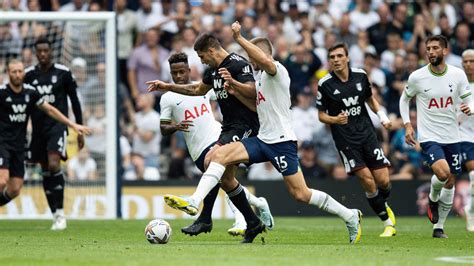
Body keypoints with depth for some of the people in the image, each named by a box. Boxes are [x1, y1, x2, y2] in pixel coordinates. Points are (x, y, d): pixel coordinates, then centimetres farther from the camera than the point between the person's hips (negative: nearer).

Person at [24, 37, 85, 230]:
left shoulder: (63, 73, -1)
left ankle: (60, 212, -14)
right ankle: (56, 216, 14)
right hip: (38, 127, 4)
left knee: (54, 164, -22)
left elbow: (74, 101, 6)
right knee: (46, 171, 6)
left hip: (58, 125, -4)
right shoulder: (29, 75, 5)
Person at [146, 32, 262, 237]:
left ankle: (205, 218, -23)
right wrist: (167, 87, 30)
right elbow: (198, 89, 32)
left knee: (211, 160, -23)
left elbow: (252, 91, -25)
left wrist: (232, 82, -40)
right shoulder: (213, 69, 15)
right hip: (229, 127, 10)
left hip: (244, 126, -10)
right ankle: (252, 222, 15)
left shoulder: (238, 64, -14)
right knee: (227, 178, 8)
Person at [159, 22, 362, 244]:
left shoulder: (277, 70, -11)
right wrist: (236, 91, 17)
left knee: (301, 194, -9)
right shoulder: (261, 77, 19)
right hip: (263, 140, 9)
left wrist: (239, 38, -33)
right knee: (219, 155, -9)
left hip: (282, 142, -9)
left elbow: (265, 60, -36)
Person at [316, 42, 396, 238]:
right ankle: (388, 223, 3)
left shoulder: (360, 76, 2)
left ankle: (383, 206, 31)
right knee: (367, 181, -12)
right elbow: (321, 115, 1)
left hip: (367, 134, 3)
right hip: (345, 139, -3)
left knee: (383, 180, -4)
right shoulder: (325, 84, -7)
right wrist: (335, 119, -20)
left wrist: (382, 116, 3)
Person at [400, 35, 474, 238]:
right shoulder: (417, 77, -7)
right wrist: (407, 125, 0)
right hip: (428, 136, -3)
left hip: (452, 136, 3)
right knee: (442, 172, -27)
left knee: (450, 183, 8)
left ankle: (439, 227, 23)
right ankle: (433, 199, 7)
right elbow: (404, 99, 10)